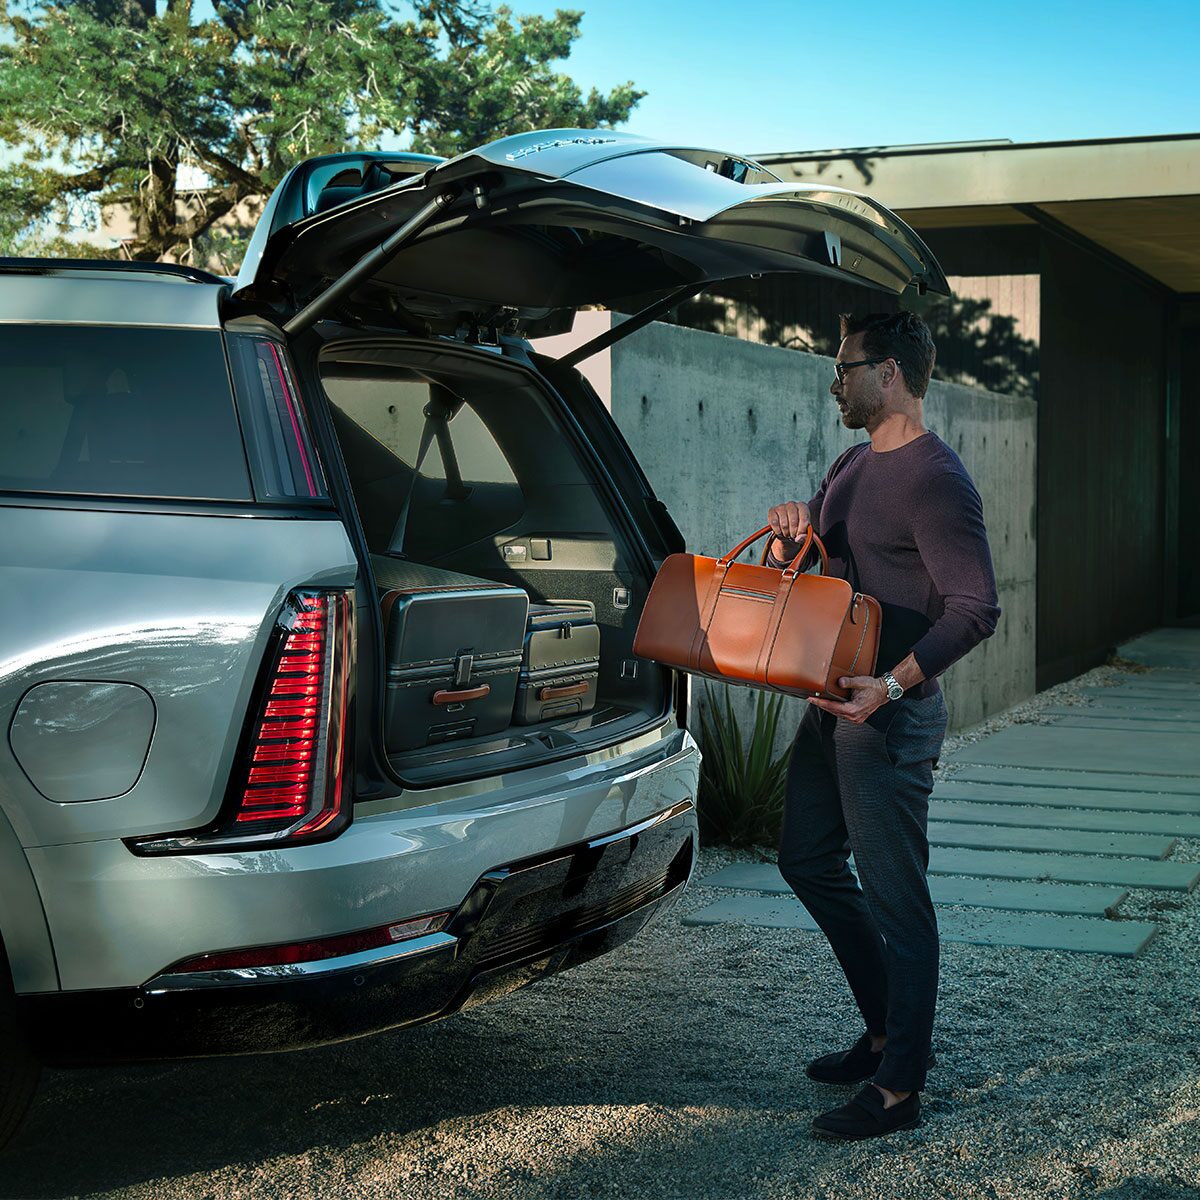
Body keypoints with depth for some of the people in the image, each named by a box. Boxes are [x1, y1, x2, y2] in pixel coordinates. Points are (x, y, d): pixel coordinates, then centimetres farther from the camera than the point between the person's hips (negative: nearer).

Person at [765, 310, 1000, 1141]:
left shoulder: (935, 480, -16)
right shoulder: (853, 465, 14)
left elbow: (977, 608, -22)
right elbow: (790, 573, 21)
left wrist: (894, 682, -32)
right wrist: (787, 535, -3)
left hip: (891, 717, -10)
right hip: (833, 702, 10)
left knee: (894, 894, -4)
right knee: (809, 862, 18)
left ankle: (899, 1088, 6)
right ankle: (887, 1031, 31)